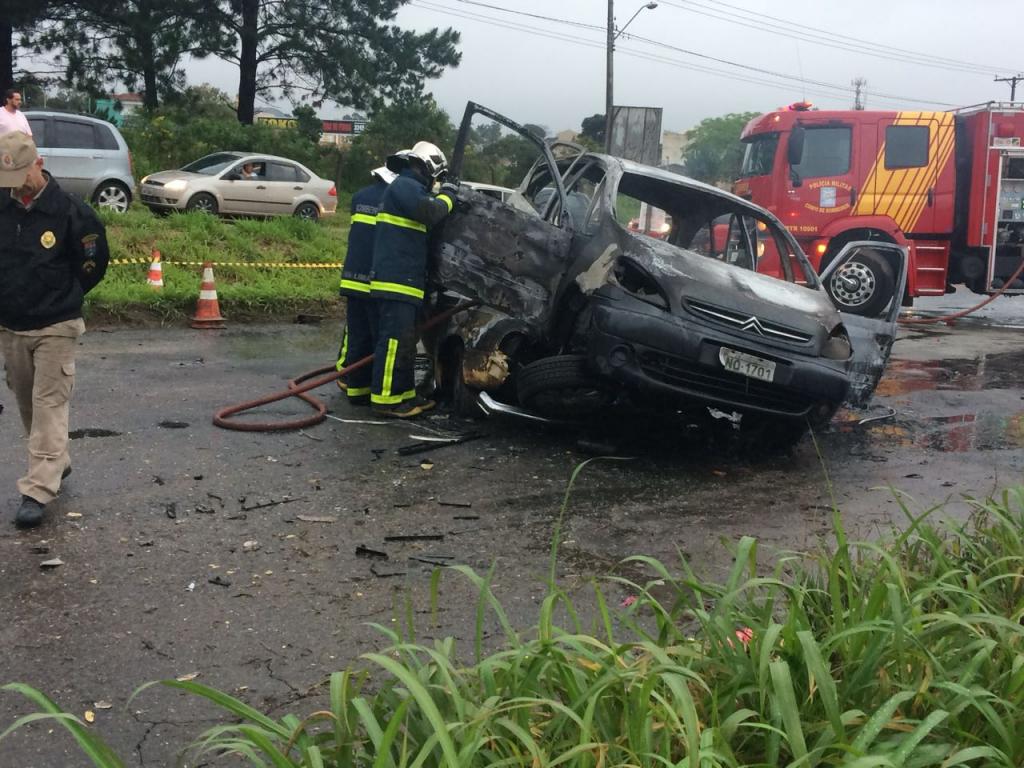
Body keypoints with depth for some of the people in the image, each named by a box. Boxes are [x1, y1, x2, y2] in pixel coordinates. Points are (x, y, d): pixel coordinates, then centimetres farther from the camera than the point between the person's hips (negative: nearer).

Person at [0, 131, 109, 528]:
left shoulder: (71, 211, -14)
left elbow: (93, 265, -3)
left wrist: (60, 298, 4)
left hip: (54, 328, -5)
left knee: (49, 405, -5)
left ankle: (37, 491, -5)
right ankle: (56, 463, 35)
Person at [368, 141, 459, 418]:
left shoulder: (410, 188, 25)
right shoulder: (404, 186, -8)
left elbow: (425, 222, 28)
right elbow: (429, 212, -22)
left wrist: (447, 198, 18)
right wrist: (447, 196, -5)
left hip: (404, 280, 11)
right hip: (396, 280, -11)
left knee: (405, 339, 14)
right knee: (395, 338, -12)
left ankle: (404, 394, 20)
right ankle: (386, 398, -12)